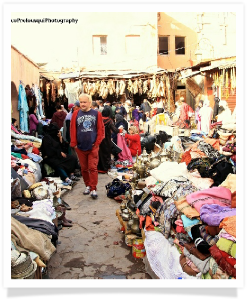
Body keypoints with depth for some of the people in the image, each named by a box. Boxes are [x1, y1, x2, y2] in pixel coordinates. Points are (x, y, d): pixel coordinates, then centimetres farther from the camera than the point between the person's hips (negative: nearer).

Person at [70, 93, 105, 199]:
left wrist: (97, 142, -5)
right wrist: (74, 143, -3)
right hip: (80, 146, 2)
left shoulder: (97, 114, 0)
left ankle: (93, 189, 2)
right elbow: (73, 130, 1)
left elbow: (101, 129, -1)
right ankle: (87, 186, 27)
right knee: (84, 168, 12)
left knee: (93, 168, -3)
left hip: (93, 146, -2)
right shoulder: (76, 114, 2)